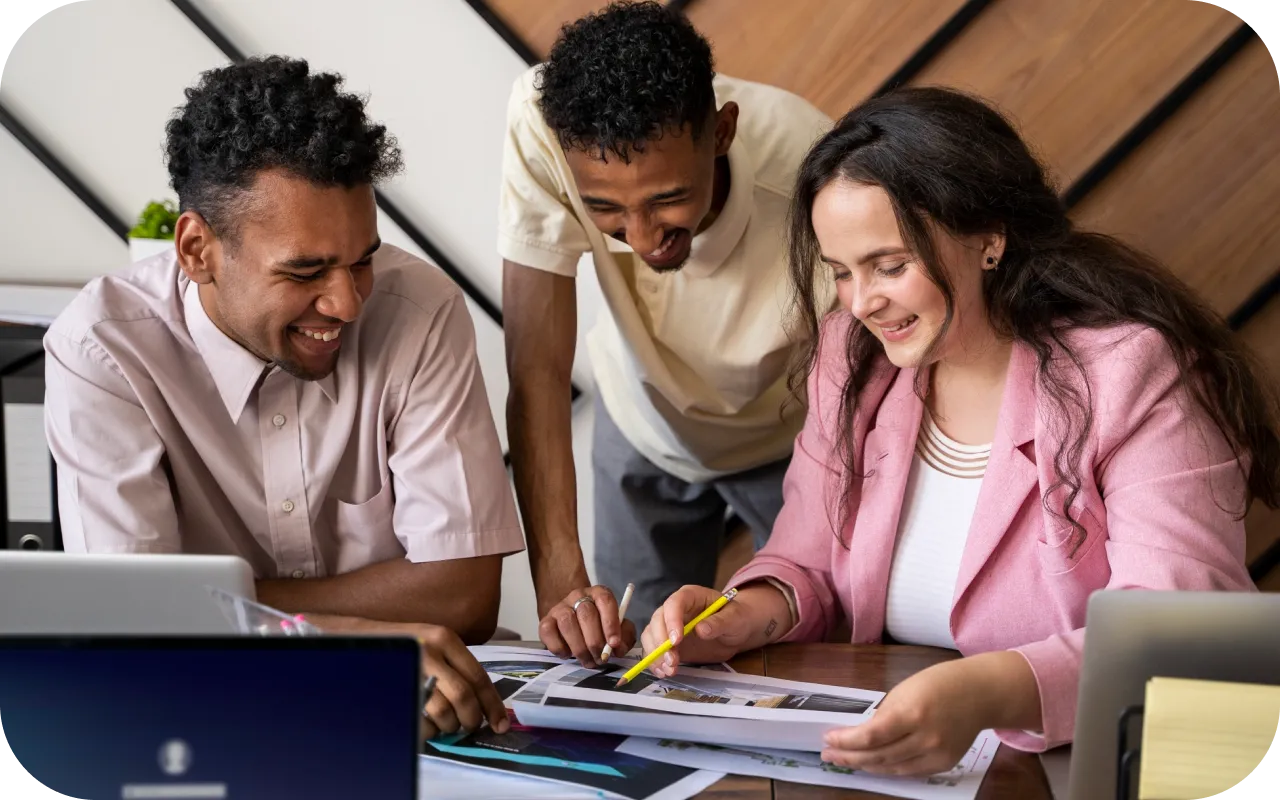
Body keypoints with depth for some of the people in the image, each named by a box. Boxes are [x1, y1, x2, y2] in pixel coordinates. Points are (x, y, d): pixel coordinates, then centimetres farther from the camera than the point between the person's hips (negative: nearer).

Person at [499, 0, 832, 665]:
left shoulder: (805, 170, -38)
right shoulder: (543, 124, -35)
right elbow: (538, 369, -32)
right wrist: (561, 584, -41)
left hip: (789, 432, -1)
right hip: (645, 424, 2)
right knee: (629, 653, 8)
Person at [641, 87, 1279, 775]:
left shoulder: (1133, 375, -14)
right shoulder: (852, 360, 5)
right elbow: (808, 564, 11)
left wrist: (989, 692, -40)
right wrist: (751, 615, -12)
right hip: (888, 764, 5)